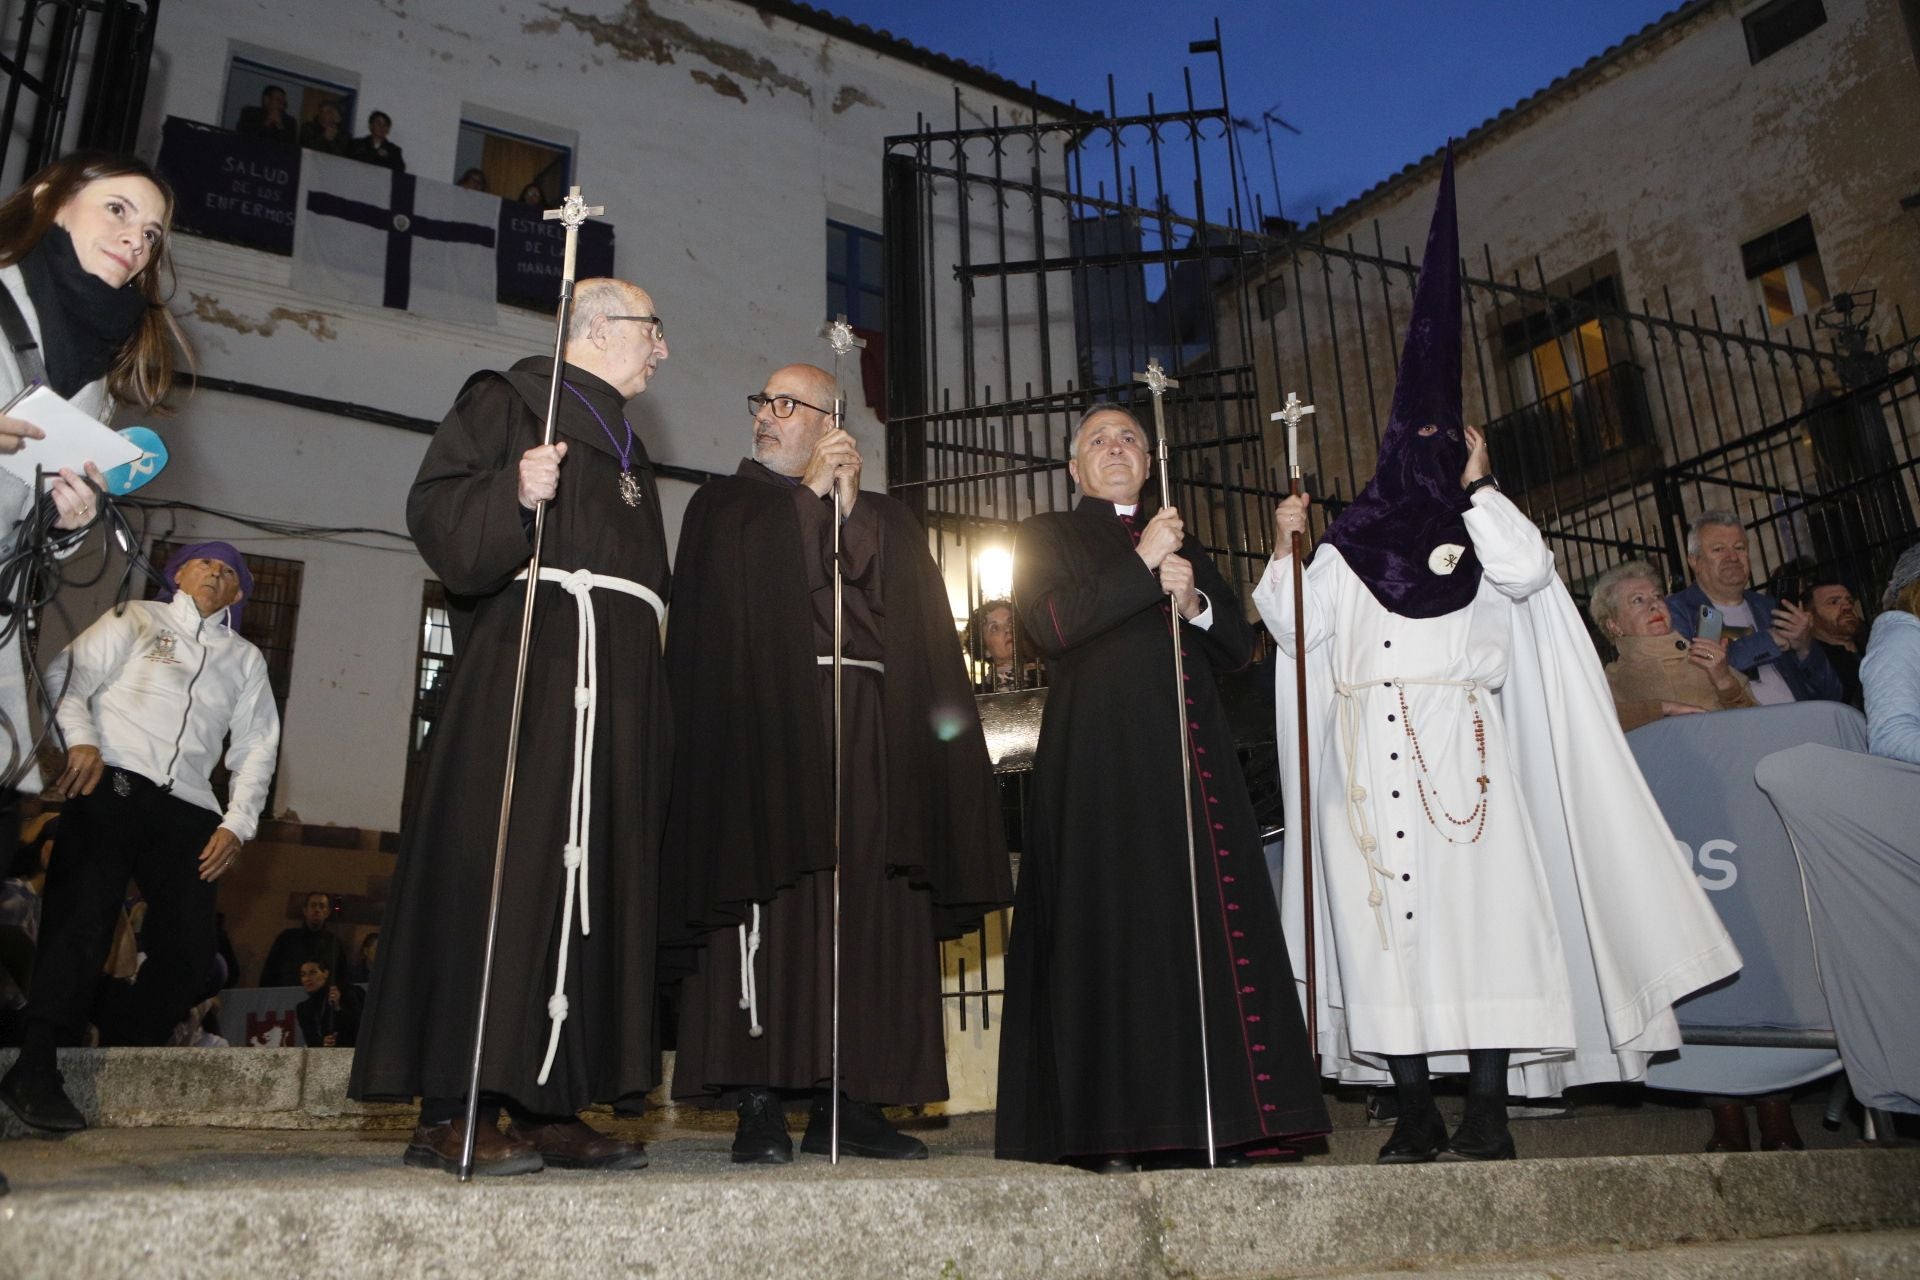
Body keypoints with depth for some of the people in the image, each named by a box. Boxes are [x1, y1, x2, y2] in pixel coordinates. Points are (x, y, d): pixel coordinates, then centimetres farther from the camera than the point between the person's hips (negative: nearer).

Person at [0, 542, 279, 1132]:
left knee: (190, 944, -7)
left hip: (188, 806, 3)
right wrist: (81, 739, -15)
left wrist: (237, 823, 3)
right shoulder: (136, 619, 16)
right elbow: (69, 675, 4)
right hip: (113, 784, -3)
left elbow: (257, 747, 15)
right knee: (84, 918, -16)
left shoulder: (245, 658, 23)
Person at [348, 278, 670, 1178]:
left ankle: (548, 1108, 4)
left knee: (597, 881, 1)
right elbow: (437, 510, -6)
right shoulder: (509, 401, 7)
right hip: (526, 663, -7)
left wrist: (650, 694, 17)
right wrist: (514, 492, -25)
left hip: (617, 681, 8)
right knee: (504, 869, -13)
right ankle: (452, 1115, -9)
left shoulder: (625, 450, 28)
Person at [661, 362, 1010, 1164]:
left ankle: (845, 1101, 2)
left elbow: (899, 599, 2)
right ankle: (759, 1104, -7)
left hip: (868, 734, 2)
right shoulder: (727, 504, 18)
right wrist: (808, 490, -1)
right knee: (772, 907, -10)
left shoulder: (883, 518, 21)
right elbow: (736, 578, -3)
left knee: (864, 912, -3)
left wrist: (851, 508, -6)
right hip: (768, 723, -2)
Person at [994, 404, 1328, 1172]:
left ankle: (1217, 1124, -1)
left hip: (1192, 756, 4)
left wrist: (1194, 603, -3)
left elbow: (1239, 646, 17)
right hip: (1100, 756, -4)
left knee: (1209, 928, -3)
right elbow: (1049, 626, -6)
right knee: (1110, 929, -9)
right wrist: (1142, 568, -7)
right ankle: (1108, 1132, -8)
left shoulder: (1186, 546, 25)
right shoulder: (1046, 537, 13)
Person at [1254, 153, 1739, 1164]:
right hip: (1368, 757, 1)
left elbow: (1527, 570, -7)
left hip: (1463, 749, -1)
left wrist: (1477, 486, 1)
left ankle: (1488, 1111, -4)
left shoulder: (1483, 530, 15)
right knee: (1387, 920, -3)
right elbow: (1297, 628, 7)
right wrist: (1284, 551, -4)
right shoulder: (1346, 545, 17)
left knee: (1479, 905, -9)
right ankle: (1417, 1113, 1)